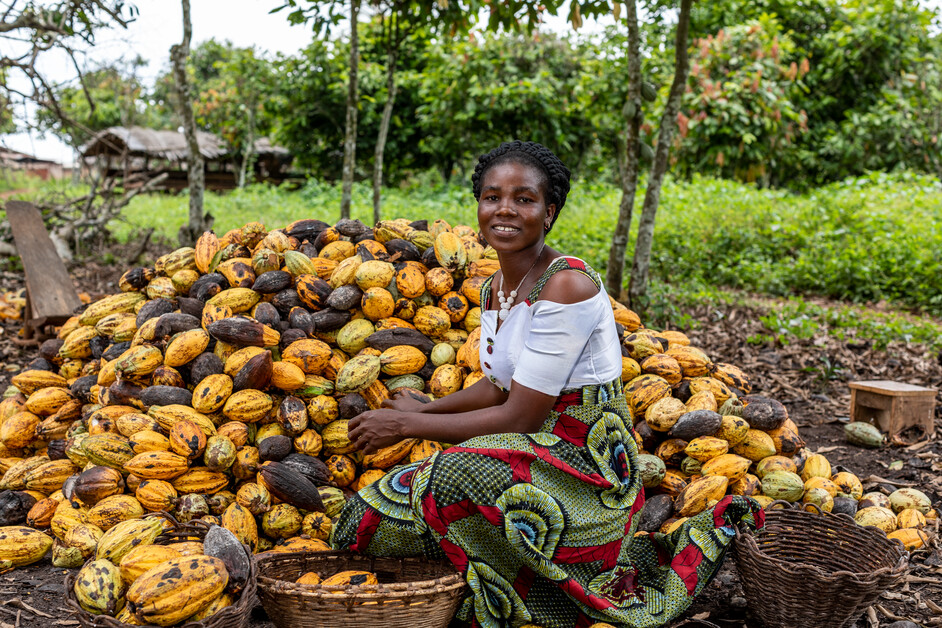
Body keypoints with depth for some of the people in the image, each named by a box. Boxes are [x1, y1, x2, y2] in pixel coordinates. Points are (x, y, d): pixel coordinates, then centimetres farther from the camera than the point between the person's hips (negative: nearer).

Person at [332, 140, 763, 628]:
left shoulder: (567, 285, -21)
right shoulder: (495, 288, 7)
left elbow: (520, 417, -21)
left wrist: (407, 426, -13)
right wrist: (423, 410, 4)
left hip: (583, 466, -10)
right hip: (534, 454, 10)